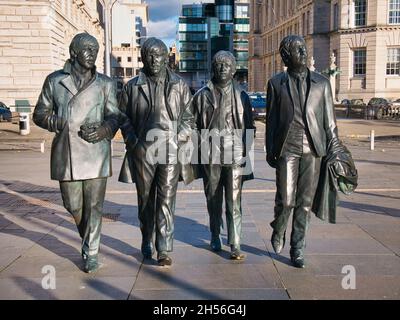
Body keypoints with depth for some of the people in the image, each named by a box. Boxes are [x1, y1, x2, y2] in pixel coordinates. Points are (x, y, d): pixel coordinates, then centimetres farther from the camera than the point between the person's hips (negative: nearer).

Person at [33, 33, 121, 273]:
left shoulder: (105, 84, 7)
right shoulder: (54, 81, 8)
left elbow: (115, 115, 6)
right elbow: (40, 113, 11)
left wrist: (104, 129, -15)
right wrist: (58, 123, -10)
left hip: (96, 152, -1)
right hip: (66, 153, 1)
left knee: (94, 205, 0)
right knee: (73, 204, 10)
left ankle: (91, 252, 14)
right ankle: (88, 238, 38)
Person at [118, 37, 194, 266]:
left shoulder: (180, 86, 8)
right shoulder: (132, 87, 7)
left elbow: (188, 118, 11)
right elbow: (124, 117, 10)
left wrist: (179, 140, -3)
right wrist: (133, 141, -3)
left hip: (171, 152, -1)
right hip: (142, 152, 1)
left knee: (166, 202, -4)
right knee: (145, 200, 12)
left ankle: (164, 250, 0)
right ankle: (147, 243, 30)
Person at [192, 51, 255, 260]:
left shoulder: (241, 95, 8)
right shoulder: (203, 95, 7)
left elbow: (249, 127, 10)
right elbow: (196, 127, 8)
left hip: (235, 155, -1)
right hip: (210, 156, 1)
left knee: (234, 202, -6)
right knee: (213, 201, 11)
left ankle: (235, 244, -3)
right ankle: (215, 238, 27)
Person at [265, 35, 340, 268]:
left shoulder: (322, 83, 10)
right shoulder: (276, 83, 7)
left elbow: (329, 119, 10)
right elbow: (271, 119, 8)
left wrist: (334, 149, 5)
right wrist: (270, 151, 4)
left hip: (313, 149, 2)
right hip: (286, 148, -1)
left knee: (305, 202, 4)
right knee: (286, 200, -5)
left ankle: (298, 249, 17)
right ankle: (278, 232, 26)